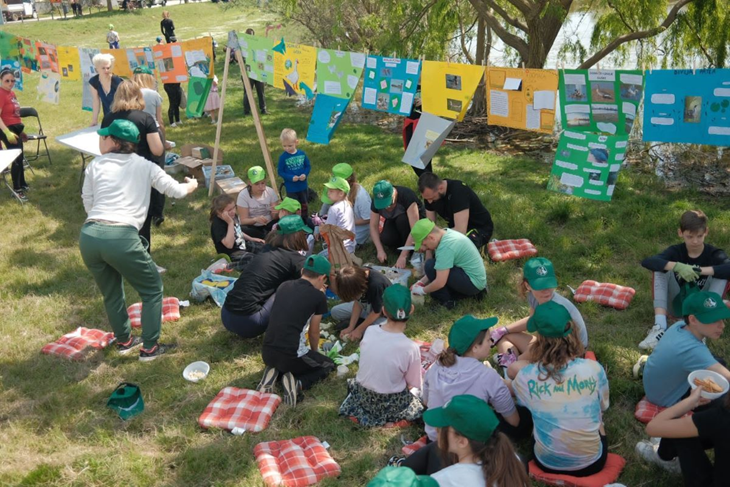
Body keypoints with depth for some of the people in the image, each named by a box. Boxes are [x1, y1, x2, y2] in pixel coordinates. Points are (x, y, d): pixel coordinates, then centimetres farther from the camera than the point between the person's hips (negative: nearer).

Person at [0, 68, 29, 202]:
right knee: (17, 158, -4)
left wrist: (21, 130, 24)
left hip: (16, 129, 9)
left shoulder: (11, 93, 9)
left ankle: (22, 183, 33)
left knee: (20, 157, 18)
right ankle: (16, 189, 6)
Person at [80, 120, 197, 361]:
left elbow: (88, 205, 20)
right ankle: (149, 348, 17)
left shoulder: (96, 165, 16)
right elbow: (176, 191, 18)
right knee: (153, 289, 17)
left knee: (111, 293, 26)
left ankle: (124, 340, 41)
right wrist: (192, 184, 40)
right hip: (122, 238, -3)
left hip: (89, 236, 3)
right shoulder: (145, 166, 14)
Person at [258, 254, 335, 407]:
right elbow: (314, 332, 10)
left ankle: (272, 373, 8)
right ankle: (298, 384, -3)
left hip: (267, 353, 5)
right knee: (328, 365, 23)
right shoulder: (319, 297, -4)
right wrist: (314, 352, 31)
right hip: (292, 357, -5)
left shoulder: (283, 286, 9)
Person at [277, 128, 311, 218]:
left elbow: (308, 166, 2)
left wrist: (305, 174, -17)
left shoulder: (302, 153, -7)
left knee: (304, 205, 21)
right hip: (291, 188, -3)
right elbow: (280, 172, -11)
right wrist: (291, 177, -23)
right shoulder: (283, 157, -15)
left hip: (303, 185, 3)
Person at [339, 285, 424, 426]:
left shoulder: (369, 331, -13)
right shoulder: (410, 347, -24)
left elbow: (371, 362, 2)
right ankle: (387, 415, 5)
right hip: (389, 404, -5)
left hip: (362, 395, 5)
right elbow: (413, 384, -12)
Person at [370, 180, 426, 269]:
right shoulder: (376, 201, -23)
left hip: (416, 219, -3)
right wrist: (380, 250, -27)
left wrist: (403, 256, -43)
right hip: (394, 221, 3)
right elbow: (373, 226, -15)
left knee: (402, 220, -37)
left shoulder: (407, 196, -36)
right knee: (386, 239, -29)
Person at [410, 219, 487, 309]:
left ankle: (446, 301, -4)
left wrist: (423, 291, -8)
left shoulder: (445, 247, -26)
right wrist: (421, 282, 10)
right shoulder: (447, 233, 3)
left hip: (473, 283, -10)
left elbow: (440, 283, -26)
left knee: (430, 266, -18)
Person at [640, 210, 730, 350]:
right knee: (660, 268, -21)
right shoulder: (675, 251, -8)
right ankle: (660, 327, -32)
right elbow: (646, 262, -29)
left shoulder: (714, 253, -10)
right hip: (677, 304, 1)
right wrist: (677, 266, -42)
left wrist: (700, 270, -39)